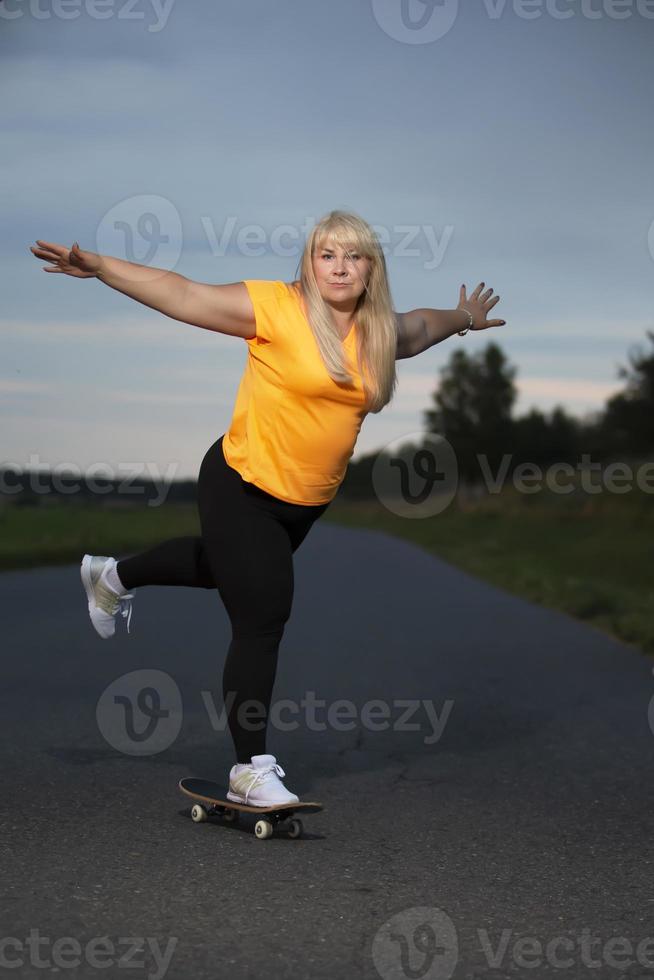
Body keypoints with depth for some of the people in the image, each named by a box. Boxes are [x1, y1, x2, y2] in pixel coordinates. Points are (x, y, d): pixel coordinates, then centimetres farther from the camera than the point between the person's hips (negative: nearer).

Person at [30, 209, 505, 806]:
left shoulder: (380, 332, 2)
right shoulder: (276, 308, -17)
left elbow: (419, 327, 25)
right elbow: (184, 296, -17)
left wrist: (465, 319, 42)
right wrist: (99, 267, -23)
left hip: (308, 501, 8)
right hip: (243, 488, -8)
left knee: (221, 568, 30)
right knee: (262, 623, -7)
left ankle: (113, 576, 57)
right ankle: (251, 769, 6)